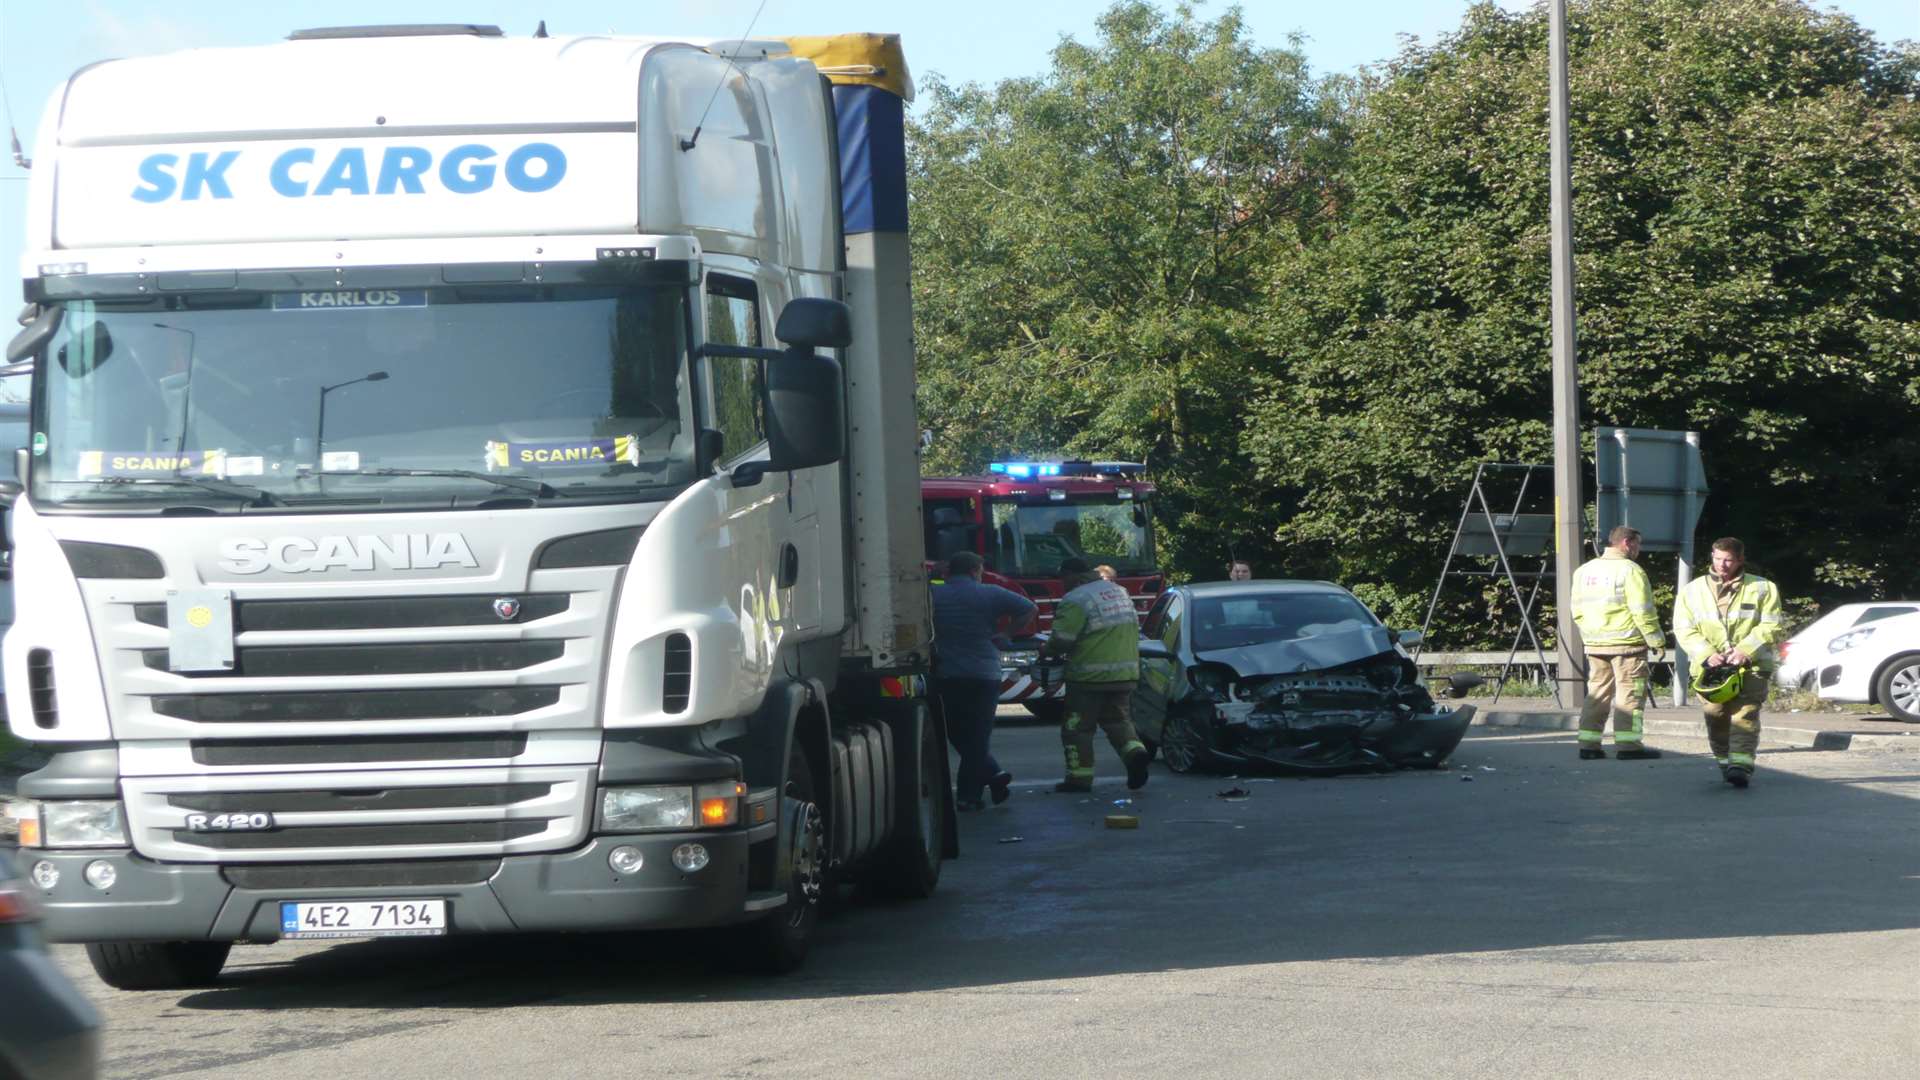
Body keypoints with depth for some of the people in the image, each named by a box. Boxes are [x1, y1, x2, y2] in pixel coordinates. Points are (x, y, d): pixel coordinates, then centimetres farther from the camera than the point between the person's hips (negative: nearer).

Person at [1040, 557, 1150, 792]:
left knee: (1077, 728, 4)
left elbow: (1062, 640, -18)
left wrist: (1046, 651, 2)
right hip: (1125, 675, 7)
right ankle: (1134, 750, -7)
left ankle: (1079, 777, 5)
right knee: (1118, 720, 19)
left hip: (1091, 676, -7)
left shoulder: (1076, 600, -14)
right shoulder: (1120, 592, 14)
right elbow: (1134, 631, 21)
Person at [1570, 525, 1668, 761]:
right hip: (1626, 642, -7)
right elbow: (1642, 611, -14)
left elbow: (1578, 611, 14)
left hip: (1594, 643, 7)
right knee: (1631, 693, -1)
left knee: (1597, 692, 13)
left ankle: (1589, 743, 10)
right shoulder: (1630, 571, -11)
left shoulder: (1584, 571, 11)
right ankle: (1628, 744, -5)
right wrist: (1657, 641, -8)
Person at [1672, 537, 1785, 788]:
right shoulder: (1692, 591, 12)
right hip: (1712, 668, 3)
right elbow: (1684, 630, 5)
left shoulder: (1763, 589, 7)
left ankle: (1741, 765, -25)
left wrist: (1746, 650, -14)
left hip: (1751, 667, -3)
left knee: (1745, 716, -16)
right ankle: (1725, 763, 16)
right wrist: (1707, 654, -11)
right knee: (1716, 719, 1)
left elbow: (1771, 626, 0)